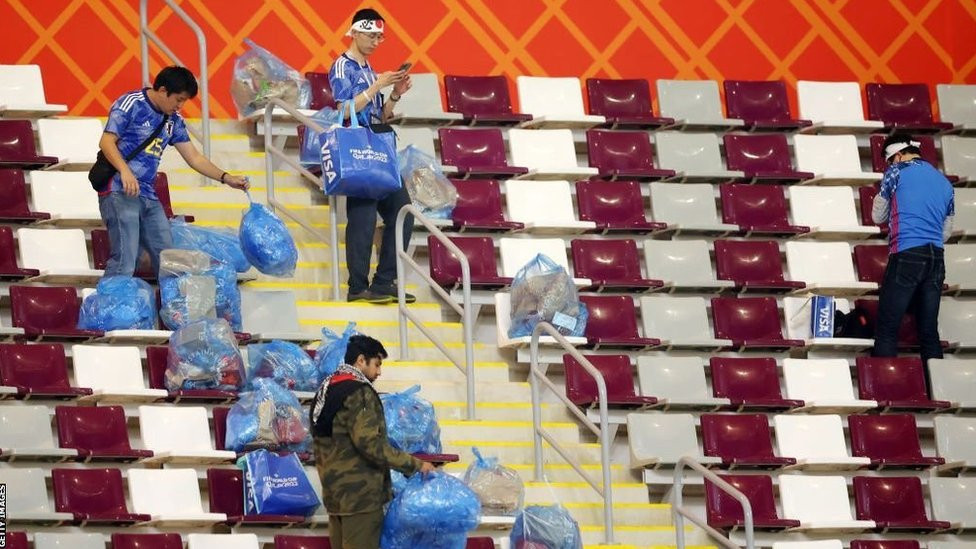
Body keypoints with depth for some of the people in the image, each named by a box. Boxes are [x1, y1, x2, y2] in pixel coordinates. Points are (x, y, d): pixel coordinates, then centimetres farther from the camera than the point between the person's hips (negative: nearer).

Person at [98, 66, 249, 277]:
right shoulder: (131, 105, -7)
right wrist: (125, 171, -28)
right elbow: (106, 142, -13)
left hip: (149, 196, 8)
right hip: (120, 192, -8)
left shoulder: (173, 121, 16)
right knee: (125, 259, -17)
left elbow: (194, 157, 20)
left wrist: (226, 178, 9)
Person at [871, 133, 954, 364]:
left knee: (887, 330, -6)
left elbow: (878, 217, 11)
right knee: (929, 331, 7)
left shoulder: (897, 171, 2)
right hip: (936, 258, 6)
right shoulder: (944, 182, 18)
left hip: (906, 257, -6)